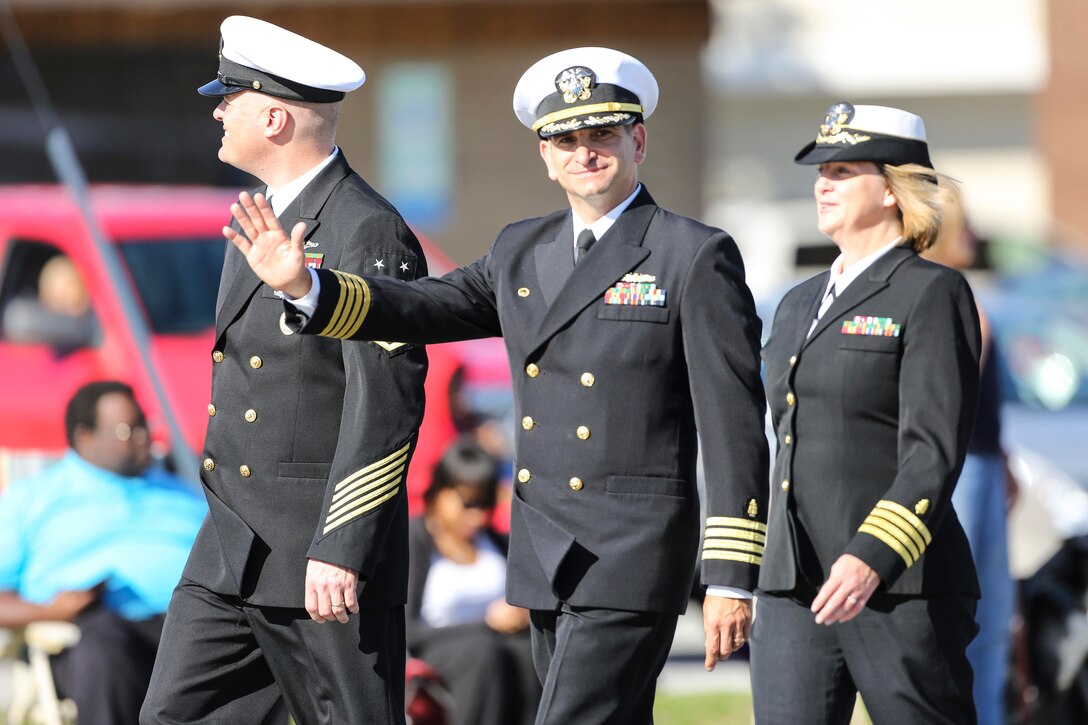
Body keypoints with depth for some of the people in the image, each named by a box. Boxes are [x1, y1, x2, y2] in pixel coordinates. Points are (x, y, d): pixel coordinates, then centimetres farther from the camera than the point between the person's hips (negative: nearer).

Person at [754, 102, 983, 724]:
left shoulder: (933, 294, -5)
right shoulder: (800, 305, 19)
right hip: (794, 590, 7)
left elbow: (935, 451, -14)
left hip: (897, 587, -7)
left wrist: (873, 556, -26)